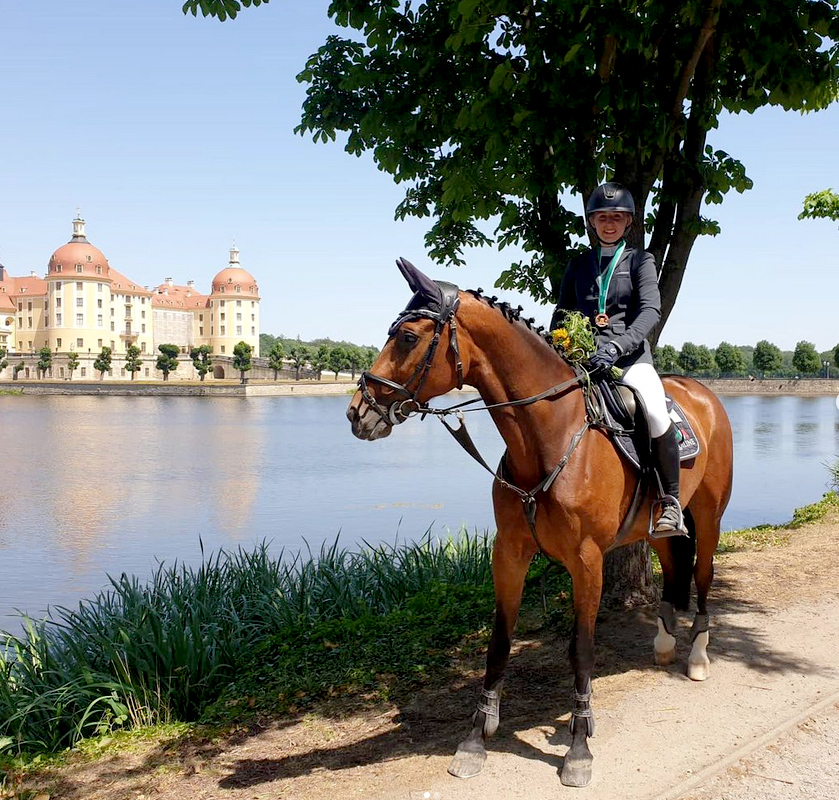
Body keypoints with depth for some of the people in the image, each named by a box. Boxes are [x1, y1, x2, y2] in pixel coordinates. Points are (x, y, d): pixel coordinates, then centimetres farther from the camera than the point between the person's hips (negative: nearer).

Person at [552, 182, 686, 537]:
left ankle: (671, 501, -15)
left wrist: (617, 347, -23)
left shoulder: (640, 260, 9)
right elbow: (561, 313, 20)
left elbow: (651, 310, -6)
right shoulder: (579, 264, 19)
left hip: (630, 354, -3)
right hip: (583, 354, 3)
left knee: (655, 411, -31)